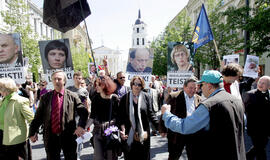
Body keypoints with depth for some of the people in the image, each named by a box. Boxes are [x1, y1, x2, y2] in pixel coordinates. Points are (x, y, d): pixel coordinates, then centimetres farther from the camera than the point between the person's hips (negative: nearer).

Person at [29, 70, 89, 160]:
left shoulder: (72, 96, -4)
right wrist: (33, 132, 1)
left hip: (69, 136, -1)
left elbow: (83, 112, -5)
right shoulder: (45, 97, 4)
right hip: (51, 137, 2)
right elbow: (38, 116, 6)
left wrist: (81, 126, -18)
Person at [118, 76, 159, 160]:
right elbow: (121, 116, 0)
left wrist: (159, 126, -12)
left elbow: (151, 113, -4)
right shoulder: (125, 98, -1)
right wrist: (122, 130, -11)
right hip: (129, 135, 0)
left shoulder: (146, 97, -3)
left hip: (143, 134, 0)